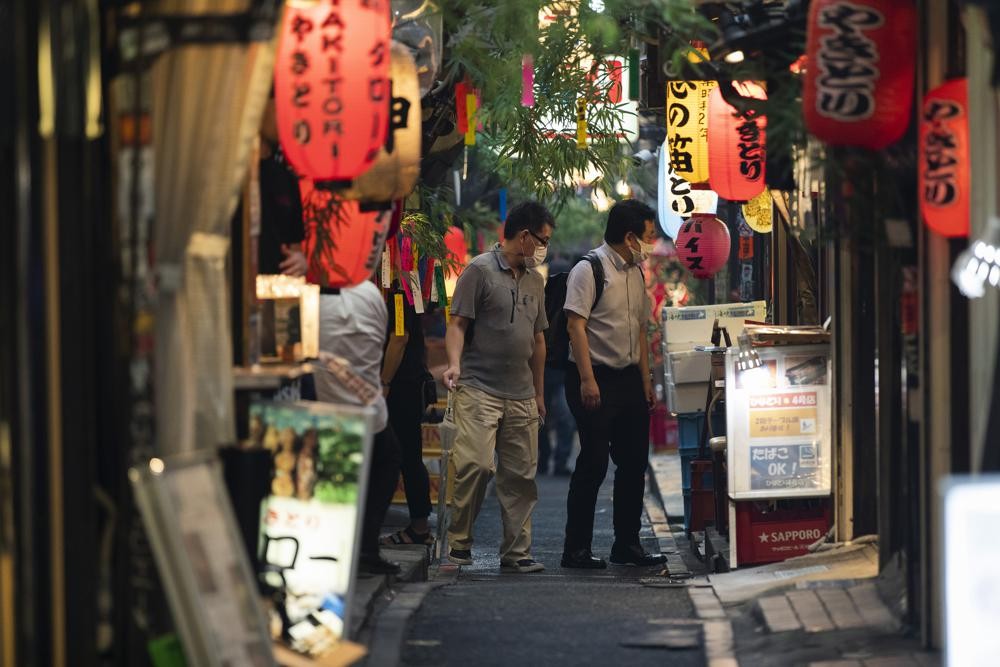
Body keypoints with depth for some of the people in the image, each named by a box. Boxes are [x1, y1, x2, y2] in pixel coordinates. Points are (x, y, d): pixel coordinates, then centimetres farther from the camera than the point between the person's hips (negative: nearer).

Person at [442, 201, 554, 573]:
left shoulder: (534, 281, 19)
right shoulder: (480, 271, -2)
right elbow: (458, 324, -6)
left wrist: (539, 393, 23)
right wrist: (454, 363, -22)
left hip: (521, 396, 7)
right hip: (480, 389, -7)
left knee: (521, 474, 4)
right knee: (477, 464, -16)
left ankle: (517, 553, 9)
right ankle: (459, 542, -3)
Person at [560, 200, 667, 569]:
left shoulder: (635, 274, 15)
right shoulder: (589, 270, -10)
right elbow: (575, 324, -16)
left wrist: (646, 382, 17)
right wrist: (587, 379, -22)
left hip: (629, 379, 8)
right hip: (597, 379, -8)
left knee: (634, 462, 9)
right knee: (594, 463, -8)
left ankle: (627, 544, 18)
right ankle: (576, 549, -2)